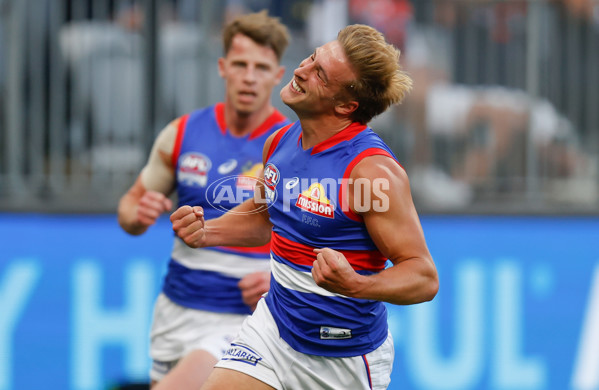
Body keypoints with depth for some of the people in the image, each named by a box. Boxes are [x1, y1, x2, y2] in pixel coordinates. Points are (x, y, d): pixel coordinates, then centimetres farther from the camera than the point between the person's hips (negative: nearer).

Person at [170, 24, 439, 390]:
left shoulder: (372, 168, -23)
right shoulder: (281, 141, 0)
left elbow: (425, 278, -22)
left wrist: (354, 285, -39)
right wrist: (205, 231, 3)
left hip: (345, 359, -5)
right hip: (274, 326, 5)